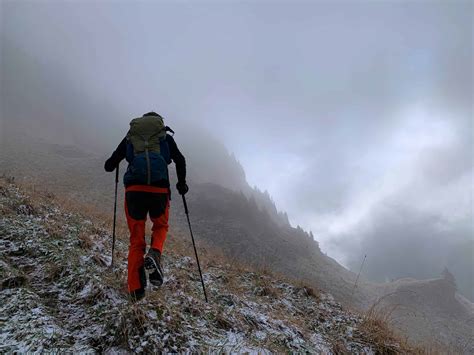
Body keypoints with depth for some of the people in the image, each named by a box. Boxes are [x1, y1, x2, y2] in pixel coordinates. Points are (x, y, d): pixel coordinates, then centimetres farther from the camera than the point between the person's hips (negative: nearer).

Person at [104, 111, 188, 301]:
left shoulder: (130, 136, 18)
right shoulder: (166, 137, 16)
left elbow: (109, 166, 16)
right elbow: (180, 160, 1)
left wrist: (112, 161, 39)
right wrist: (181, 183, 15)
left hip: (134, 189, 1)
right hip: (159, 189, -1)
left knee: (136, 239, 11)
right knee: (161, 227, 24)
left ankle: (136, 289, 6)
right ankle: (154, 255, -7)